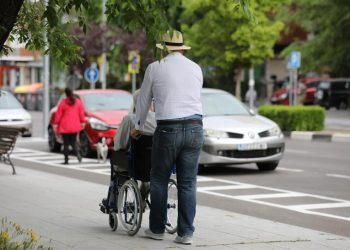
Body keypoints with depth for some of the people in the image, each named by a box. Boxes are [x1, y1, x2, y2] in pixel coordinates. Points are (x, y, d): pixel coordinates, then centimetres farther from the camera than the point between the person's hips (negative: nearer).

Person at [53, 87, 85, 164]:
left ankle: (66, 160, 3)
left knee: (66, 143, 3)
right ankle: (77, 152, -16)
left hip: (65, 126, -3)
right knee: (73, 141, 12)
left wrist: (55, 124, -1)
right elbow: (81, 113, 4)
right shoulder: (78, 102, 1)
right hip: (75, 126, 3)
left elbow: (58, 114, -6)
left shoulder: (63, 102, -8)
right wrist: (82, 122, 13)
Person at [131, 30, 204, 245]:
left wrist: (139, 127, 30)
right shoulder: (196, 68, 13)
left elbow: (144, 100, 14)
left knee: (159, 180, 11)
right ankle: (186, 233, 4)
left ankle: (157, 229, 16)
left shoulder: (155, 68, 4)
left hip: (168, 129, -3)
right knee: (188, 183, 5)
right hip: (195, 127, 3)